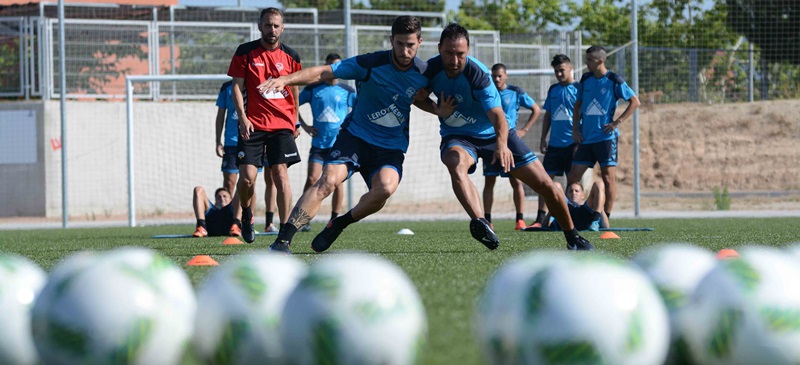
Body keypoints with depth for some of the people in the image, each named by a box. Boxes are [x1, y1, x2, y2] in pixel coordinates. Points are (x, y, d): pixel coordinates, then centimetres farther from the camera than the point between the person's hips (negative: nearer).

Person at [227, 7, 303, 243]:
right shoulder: (245, 53, 2)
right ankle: (246, 214, 21)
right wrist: (242, 117, -10)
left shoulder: (290, 56, 8)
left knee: (280, 175, -9)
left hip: (282, 125, 1)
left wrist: (294, 122, 18)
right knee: (247, 177, -9)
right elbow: (237, 87, 1)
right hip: (252, 124, -1)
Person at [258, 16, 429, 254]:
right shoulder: (371, 64, -12)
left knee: (385, 188, -29)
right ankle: (283, 239, -26)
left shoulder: (423, 73, -3)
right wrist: (286, 79, -28)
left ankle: (339, 224, -3)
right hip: (355, 136, -2)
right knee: (328, 181, -25)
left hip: (391, 148, 2)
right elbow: (324, 72, -15)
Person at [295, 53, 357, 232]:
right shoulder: (313, 89, 2)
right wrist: (304, 125, 2)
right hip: (318, 143, 0)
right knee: (312, 179, -10)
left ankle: (334, 219, 9)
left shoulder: (347, 91, 3)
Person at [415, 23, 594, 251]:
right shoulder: (431, 69, -15)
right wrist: (438, 110, -17)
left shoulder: (477, 73, -27)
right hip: (457, 137, 1)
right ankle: (479, 222, -55)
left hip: (493, 134, -1)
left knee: (545, 185, -3)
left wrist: (501, 143, -58)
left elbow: (497, 114, -38)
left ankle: (572, 237, 19)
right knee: (456, 164, -38)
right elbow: (418, 98, 5)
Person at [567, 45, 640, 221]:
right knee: (572, 177, 2)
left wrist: (617, 122, -11)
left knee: (608, 177, -5)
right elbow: (577, 105, 20)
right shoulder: (585, 80, 9)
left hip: (606, 137, -6)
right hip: (585, 139, 6)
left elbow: (635, 102, -6)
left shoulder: (614, 81, -7)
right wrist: (575, 130, 9)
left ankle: (606, 218, -1)